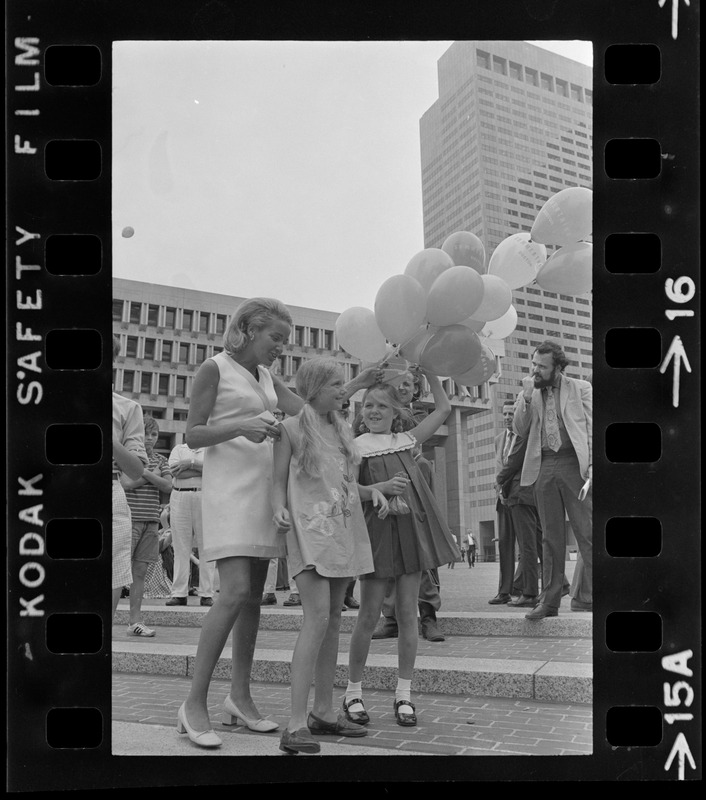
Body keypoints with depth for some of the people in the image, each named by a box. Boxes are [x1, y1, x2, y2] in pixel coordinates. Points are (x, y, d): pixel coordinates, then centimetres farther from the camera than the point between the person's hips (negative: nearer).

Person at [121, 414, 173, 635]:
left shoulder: (160, 460, 14)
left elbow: (168, 487, 2)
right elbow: (126, 483, -14)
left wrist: (145, 473, -10)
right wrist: (153, 474, -3)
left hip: (150, 521, 5)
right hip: (129, 518, -5)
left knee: (140, 571, 7)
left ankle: (135, 621, 11)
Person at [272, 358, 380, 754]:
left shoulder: (343, 428, 15)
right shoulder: (292, 428, -3)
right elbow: (280, 482, -2)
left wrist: (372, 490, 6)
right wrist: (280, 509, -21)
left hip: (344, 529, 7)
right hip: (310, 528, -7)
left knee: (334, 618, 9)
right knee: (317, 616, -17)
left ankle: (324, 711, 19)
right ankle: (297, 724, -16)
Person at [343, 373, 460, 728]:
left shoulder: (407, 440, 10)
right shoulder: (356, 447, 1)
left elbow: (443, 408, 13)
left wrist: (428, 370, 9)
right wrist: (382, 487, -19)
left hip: (410, 527, 3)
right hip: (376, 529, -3)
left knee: (407, 614, 5)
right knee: (368, 616, 2)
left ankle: (404, 694, 16)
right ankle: (353, 692, 17)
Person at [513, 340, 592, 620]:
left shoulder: (580, 388, 6)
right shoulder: (529, 394, 15)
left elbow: (592, 429, 1)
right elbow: (520, 429, 6)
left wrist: (592, 468, -10)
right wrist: (526, 396, -5)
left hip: (574, 463, -3)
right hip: (544, 466, 3)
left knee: (588, 533, -6)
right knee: (551, 537, 6)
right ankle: (549, 601, 10)